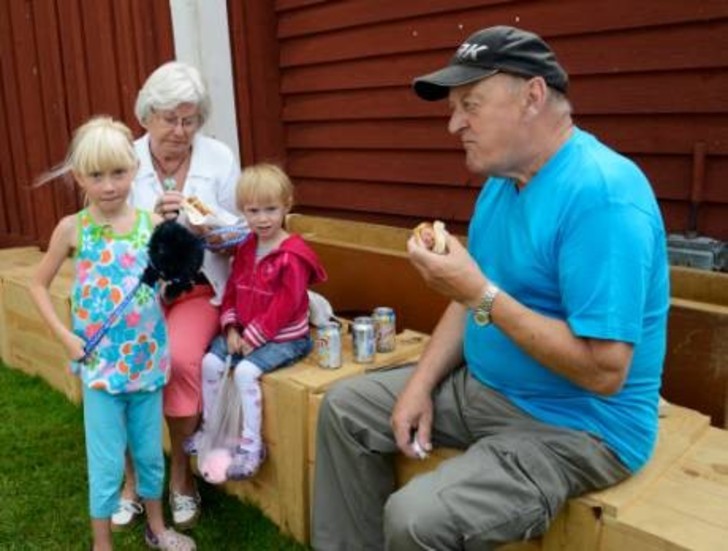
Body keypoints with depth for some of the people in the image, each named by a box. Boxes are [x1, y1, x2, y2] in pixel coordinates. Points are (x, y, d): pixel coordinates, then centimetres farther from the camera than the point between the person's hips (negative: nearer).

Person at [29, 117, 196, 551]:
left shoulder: (153, 223, -4)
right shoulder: (73, 228, -8)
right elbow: (39, 285, 2)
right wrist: (65, 336, -7)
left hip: (148, 358, 2)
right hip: (101, 363, -2)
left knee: (151, 451, 18)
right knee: (107, 462, 7)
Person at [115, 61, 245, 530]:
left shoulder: (220, 158, -3)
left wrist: (212, 232, -22)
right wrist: (152, 220, -22)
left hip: (198, 287, -1)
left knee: (180, 358, -28)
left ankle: (181, 474, -3)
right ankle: (133, 476, 0)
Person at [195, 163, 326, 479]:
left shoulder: (292, 256, -18)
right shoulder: (245, 248, 7)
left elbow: (283, 307, -20)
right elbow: (232, 291, 10)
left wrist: (253, 338, -17)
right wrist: (231, 329, -3)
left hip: (285, 338, -8)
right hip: (244, 333, 8)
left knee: (245, 371, -25)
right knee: (210, 362, -3)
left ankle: (251, 446, -11)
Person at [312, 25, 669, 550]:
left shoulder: (601, 194, -25)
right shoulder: (501, 182, 5)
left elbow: (605, 371, -28)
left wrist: (480, 294, -27)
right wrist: (421, 383, -1)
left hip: (577, 426, -9)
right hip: (484, 388, 9)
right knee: (345, 408, 11)